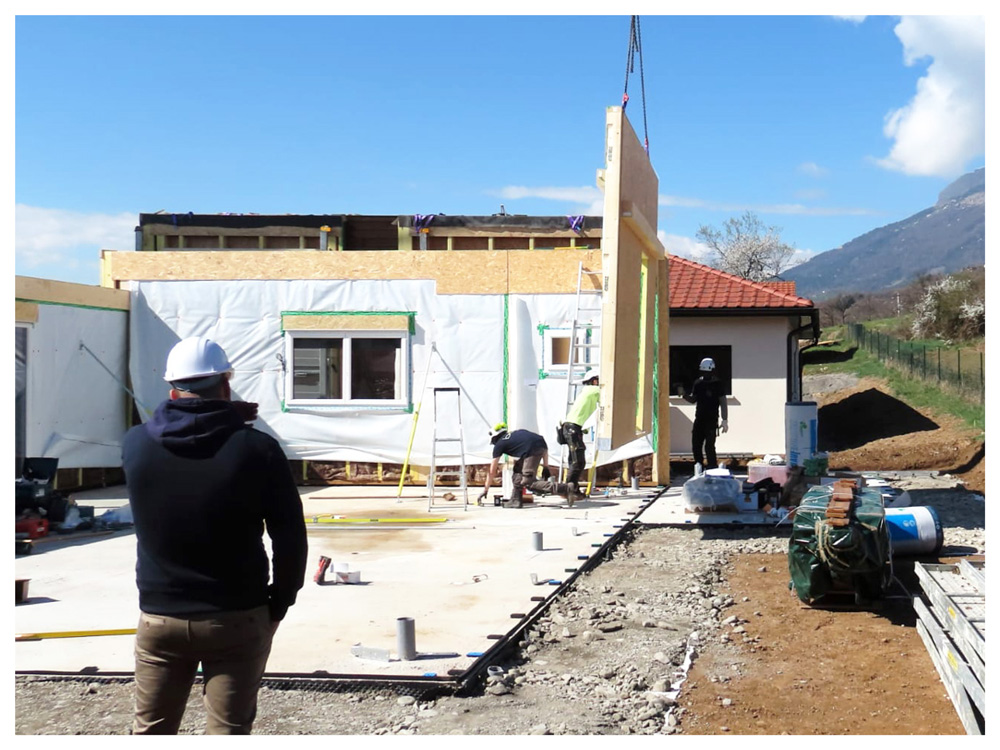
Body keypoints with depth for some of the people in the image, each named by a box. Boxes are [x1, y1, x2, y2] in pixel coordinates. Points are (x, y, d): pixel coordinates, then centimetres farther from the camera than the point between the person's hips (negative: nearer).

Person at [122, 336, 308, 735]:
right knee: (228, 732, 6)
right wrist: (280, 602, 4)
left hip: (159, 617, 2)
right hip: (236, 619, -2)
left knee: (150, 731, 16)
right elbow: (290, 535, -8)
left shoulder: (135, 444, -7)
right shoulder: (257, 449, -13)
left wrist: (223, 419, 18)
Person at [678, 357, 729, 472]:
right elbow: (693, 400, 19)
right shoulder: (698, 383, 9)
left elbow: (723, 403, -5)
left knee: (709, 446, -9)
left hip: (711, 420, -5)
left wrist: (725, 421, -11)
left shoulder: (717, 384, -5)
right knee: (696, 445, 6)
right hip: (699, 419, 6)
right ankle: (699, 469, 17)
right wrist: (683, 395, 0)